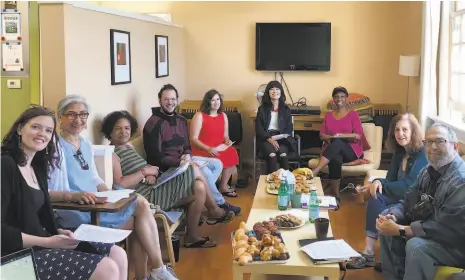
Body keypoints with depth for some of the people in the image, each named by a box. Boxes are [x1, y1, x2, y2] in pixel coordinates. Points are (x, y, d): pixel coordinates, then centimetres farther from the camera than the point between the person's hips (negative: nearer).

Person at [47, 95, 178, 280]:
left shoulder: (86, 145, 16)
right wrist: (72, 195, -31)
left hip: (95, 206, 8)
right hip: (72, 211, -8)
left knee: (142, 204, -15)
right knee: (141, 209, -16)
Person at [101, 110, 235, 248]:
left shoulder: (128, 146, 15)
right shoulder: (111, 154, -13)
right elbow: (120, 184, -25)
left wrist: (151, 175, -6)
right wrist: (145, 171, -17)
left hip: (154, 186, 10)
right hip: (148, 196, -10)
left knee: (199, 187, -3)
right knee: (194, 171, -12)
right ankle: (214, 211, 9)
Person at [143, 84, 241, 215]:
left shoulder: (181, 120, 11)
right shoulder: (154, 124, -16)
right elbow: (155, 156, -21)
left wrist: (187, 155, -8)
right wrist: (180, 162, -28)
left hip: (182, 160, 9)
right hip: (166, 166, -9)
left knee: (217, 164, 2)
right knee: (204, 171, -24)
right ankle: (220, 204, -1)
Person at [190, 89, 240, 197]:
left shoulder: (223, 116, 12)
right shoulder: (199, 116, -6)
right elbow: (193, 139, -12)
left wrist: (227, 141, -7)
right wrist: (208, 149, -25)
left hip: (219, 149, 6)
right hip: (202, 150, -6)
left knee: (232, 153, -23)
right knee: (217, 160, -33)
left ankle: (223, 185, -10)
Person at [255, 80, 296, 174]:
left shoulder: (286, 109, 11)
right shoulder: (262, 109, 6)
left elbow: (289, 130, 7)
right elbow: (259, 129, 0)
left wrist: (276, 137, -10)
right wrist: (270, 139, -16)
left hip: (281, 139, 1)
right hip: (266, 139, -1)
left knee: (283, 154, -33)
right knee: (272, 155, -34)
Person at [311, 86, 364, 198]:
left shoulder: (353, 114, 5)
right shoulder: (329, 115, 17)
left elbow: (358, 136, -6)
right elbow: (322, 135, 11)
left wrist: (340, 135, -18)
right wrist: (329, 137, -12)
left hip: (351, 152, -1)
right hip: (331, 150, 2)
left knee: (337, 143, -38)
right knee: (335, 159, -38)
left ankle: (314, 172, -47)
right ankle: (335, 193, -32)